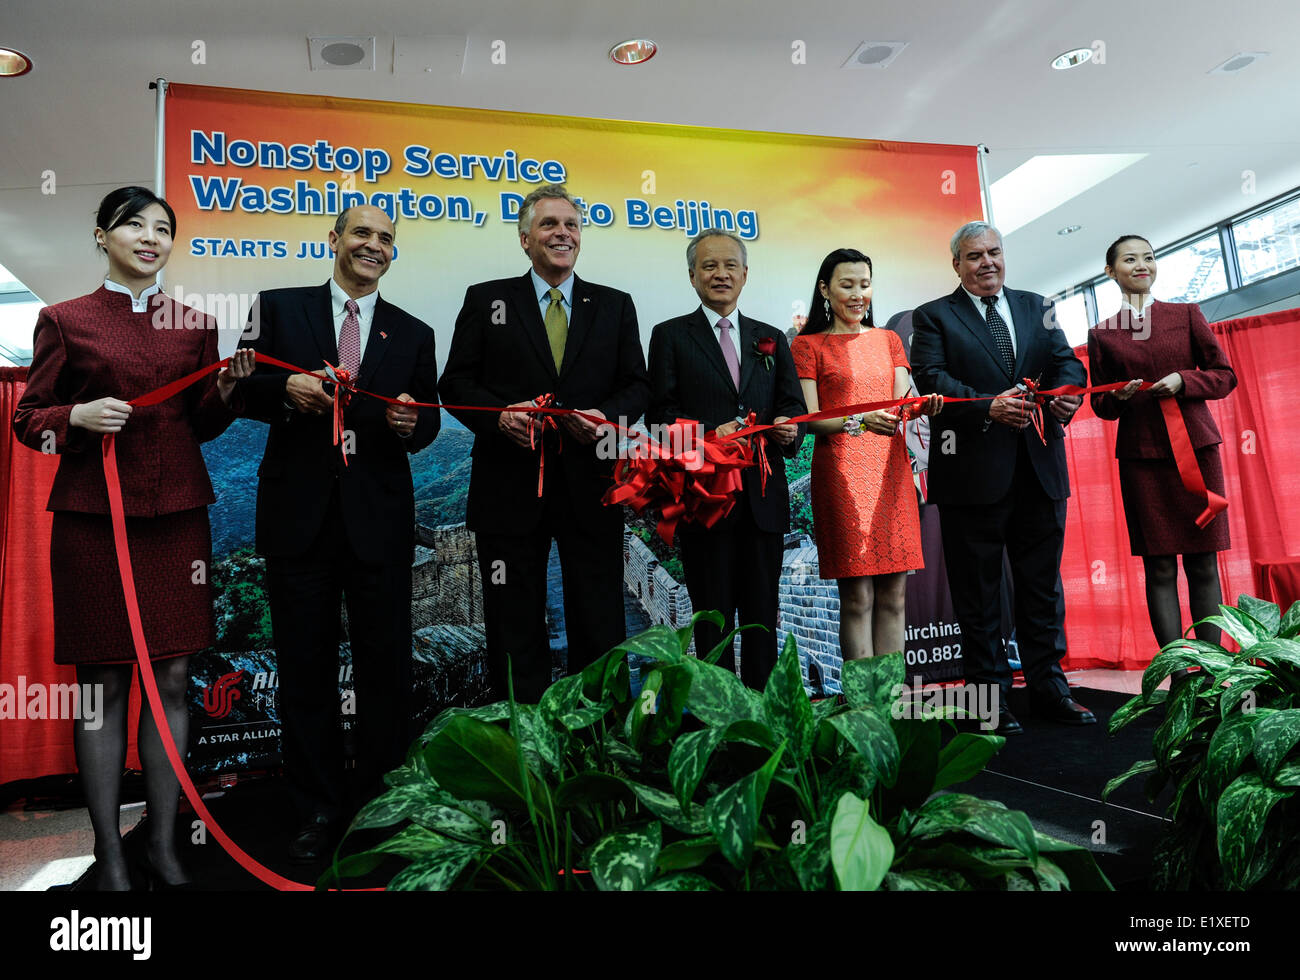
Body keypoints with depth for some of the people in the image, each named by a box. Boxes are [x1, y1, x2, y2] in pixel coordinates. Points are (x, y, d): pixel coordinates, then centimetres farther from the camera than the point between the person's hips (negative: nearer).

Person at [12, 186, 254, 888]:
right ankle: (108, 853, 15)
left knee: (172, 679, 5)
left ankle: (163, 844, 18)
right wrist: (78, 417, -14)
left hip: (177, 514, 3)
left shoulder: (196, 324, 11)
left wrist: (226, 388, -4)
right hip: (93, 516, -2)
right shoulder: (65, 321, 4)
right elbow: (28, 419, 6)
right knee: (103, 685, 2)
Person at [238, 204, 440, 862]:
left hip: (380, 518, 1)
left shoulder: (414, 334, 12)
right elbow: (242, 391, 4)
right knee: (305, 667, 8)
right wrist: (287, 389, -16)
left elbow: (428, 423, 11)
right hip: (299, 513, 0)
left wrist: (409, 423, -12)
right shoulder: (278, 308, 8)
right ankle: (318, 811, 23)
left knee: (385, 666, 6)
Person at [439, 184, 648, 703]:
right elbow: (456, 382, 4)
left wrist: (608, 415, -11)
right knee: (515, 629, 8)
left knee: (600, 628, 7)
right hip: (511, 486, -1)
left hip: (590, 487, 1)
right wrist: (498, 414, -15)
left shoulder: (615, 306, 12)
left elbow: (636, 385, 10)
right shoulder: (485, 300, 8)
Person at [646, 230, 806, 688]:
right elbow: (660, 414, -4)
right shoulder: (671, 336, 6)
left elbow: (793, 406, 11)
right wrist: (710, 433, -20)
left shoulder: (772, 339, 17)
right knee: (713, 615, 4)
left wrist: (789, 428, -12)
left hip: (763, 496, 3)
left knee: (762, 615, 10)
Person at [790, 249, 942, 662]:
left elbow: (902, 401, 7)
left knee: (894, 594, 4)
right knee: (857, 597, -5)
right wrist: (859, 421, -21)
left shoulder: (888, 340, 18)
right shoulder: (807, 345, 4)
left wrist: (924, 406, -15)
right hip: (842, 472, -4)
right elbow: (809, 418, -5)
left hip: (891, 470, 4)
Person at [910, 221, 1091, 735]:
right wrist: (988, 407, -24)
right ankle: (990, 697, 14)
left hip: (1039, 467, 4)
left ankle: (1048, 688, 23)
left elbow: (1065, 360, 7)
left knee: (1043, 584, 11)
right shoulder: (933, 317, 4)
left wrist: (1068, 392, -16)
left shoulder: (1036, 307, 17)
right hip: (973, 471, -4)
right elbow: (931, 378, -10)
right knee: (977, 593, 4)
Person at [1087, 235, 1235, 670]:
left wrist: (1182, 381, -10)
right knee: (1160, 568, -2)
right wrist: (1119, 396, -9)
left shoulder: (1186, 314, 10)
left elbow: (1225, 375, 8)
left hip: (1195, 446, 1)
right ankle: (1179, 673, 1)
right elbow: (1101, 405, 12)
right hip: (1140, 455, 0)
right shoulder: (1101, 334, 9)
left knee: (1203, 564, 0)